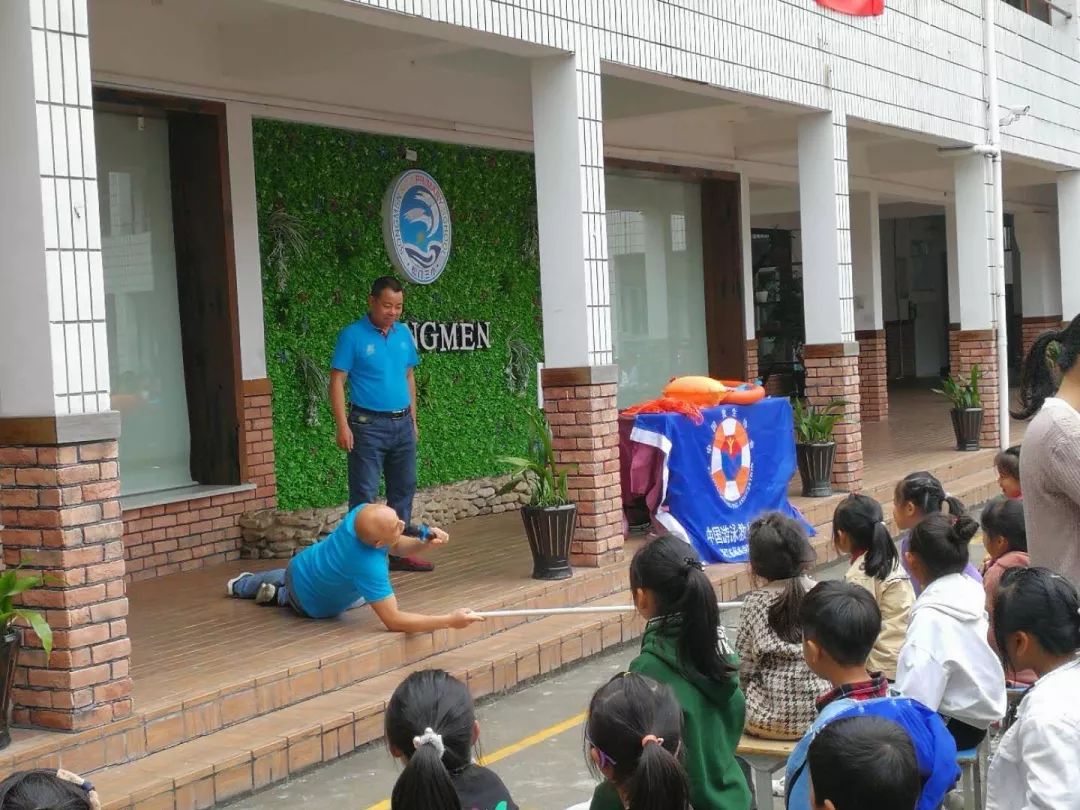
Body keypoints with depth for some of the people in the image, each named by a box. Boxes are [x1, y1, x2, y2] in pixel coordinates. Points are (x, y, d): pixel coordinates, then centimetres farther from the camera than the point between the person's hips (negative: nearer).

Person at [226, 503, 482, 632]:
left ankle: (244, 584, 50)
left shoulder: (363, 510, -26)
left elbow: (399, 546, -6)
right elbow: (393, 620, -45)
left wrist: (425, 541, -27)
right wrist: (450, 621, -50)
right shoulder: (368, 566, -46)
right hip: (312, 606, -5)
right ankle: (282, 597, 20)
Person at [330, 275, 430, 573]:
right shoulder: (352, 335, -8)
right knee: (364, 495, -4)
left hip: (402, 424, 6)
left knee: (403, 490, 12)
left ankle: (399, 551, 23)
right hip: (368, 425, -6)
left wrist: (413, 419, 15)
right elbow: (337, 381, -10)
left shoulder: (404, 333, 9)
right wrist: (342, 426, -16)